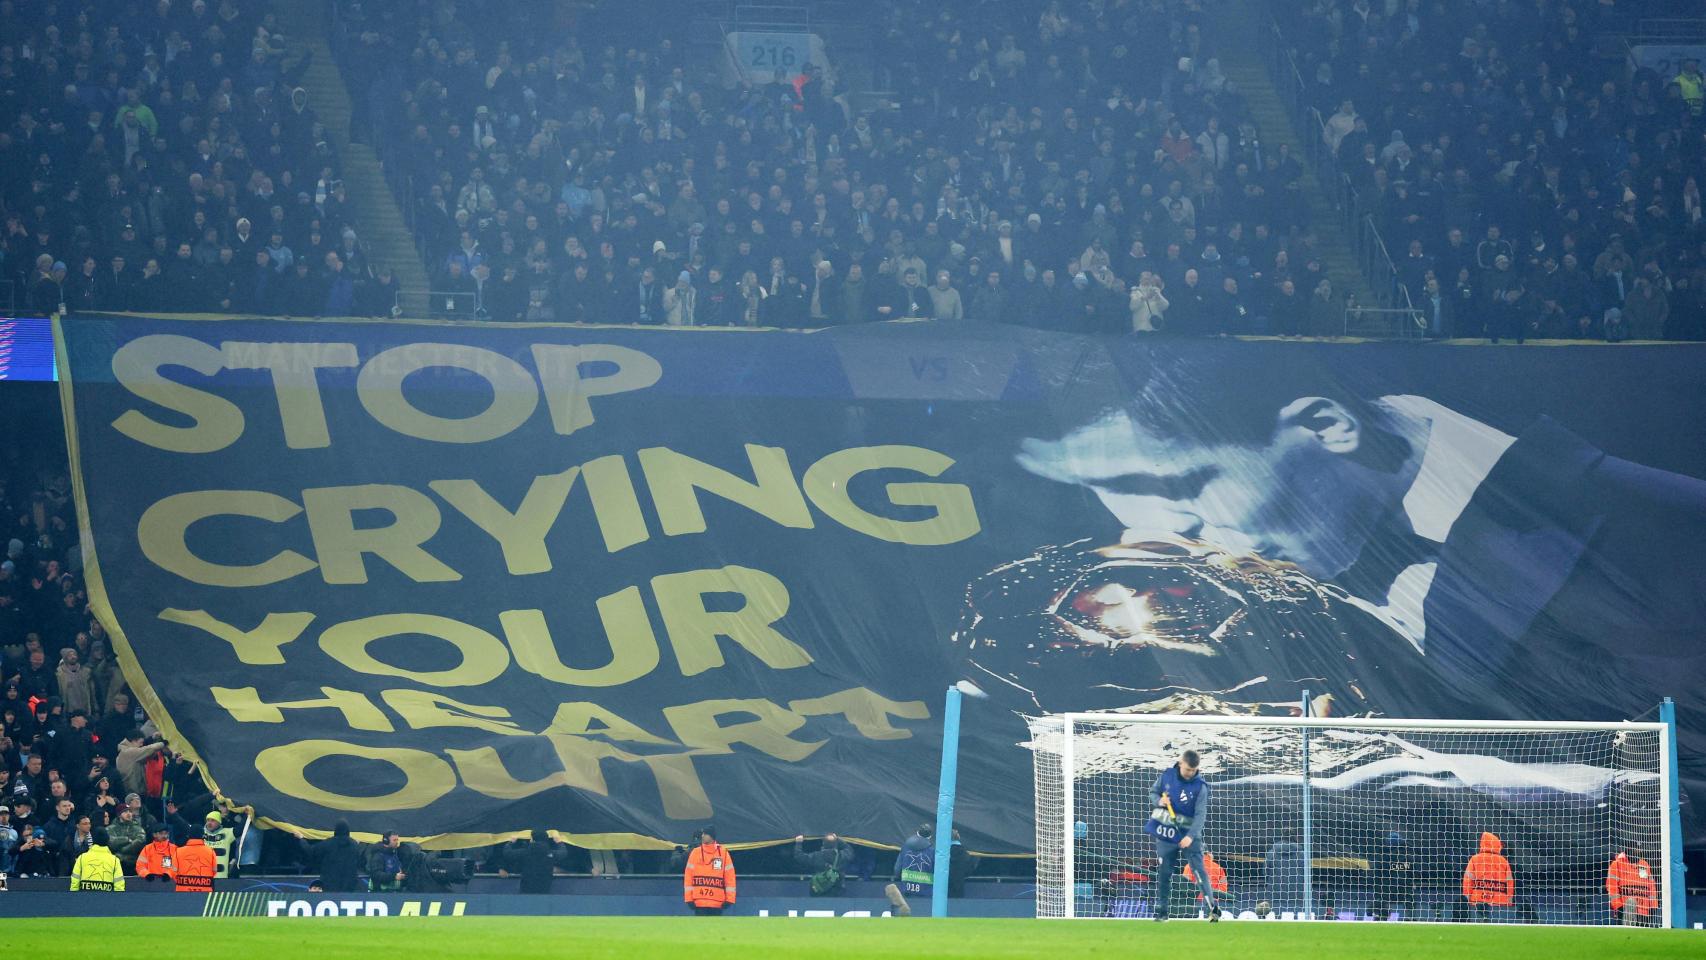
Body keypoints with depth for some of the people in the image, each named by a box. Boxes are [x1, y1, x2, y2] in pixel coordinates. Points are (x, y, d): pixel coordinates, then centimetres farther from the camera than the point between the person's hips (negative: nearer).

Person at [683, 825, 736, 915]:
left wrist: (729, 899, -4)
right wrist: (689, 898, -2)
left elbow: (730, 877, 3)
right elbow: (688, 876, 5)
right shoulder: (696, 853, 6)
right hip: (699, 902, 0)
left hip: (717, 903, 0)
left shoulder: (723, 853, 4)